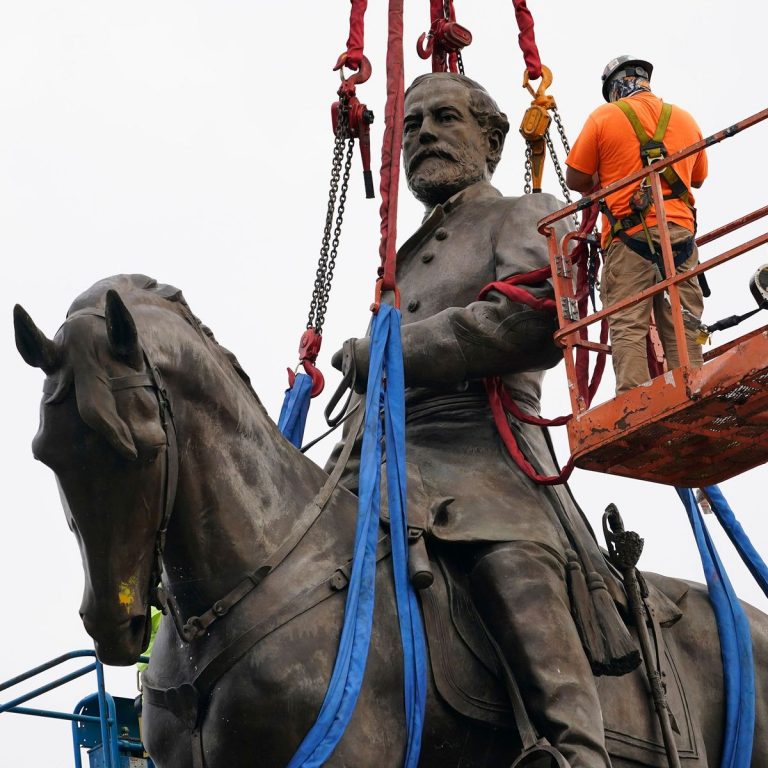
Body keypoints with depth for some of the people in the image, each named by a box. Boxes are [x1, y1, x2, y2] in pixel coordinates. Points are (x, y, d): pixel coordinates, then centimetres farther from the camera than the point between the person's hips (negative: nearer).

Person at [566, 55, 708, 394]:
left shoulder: (604, 118, 3)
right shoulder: (685, 120, 16)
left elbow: (575, 179, 5)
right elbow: (698, 178, 28)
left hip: (629, 236, -4)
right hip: (681, 232, 4)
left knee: (627, 328, -6)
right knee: (683, 330, 2)